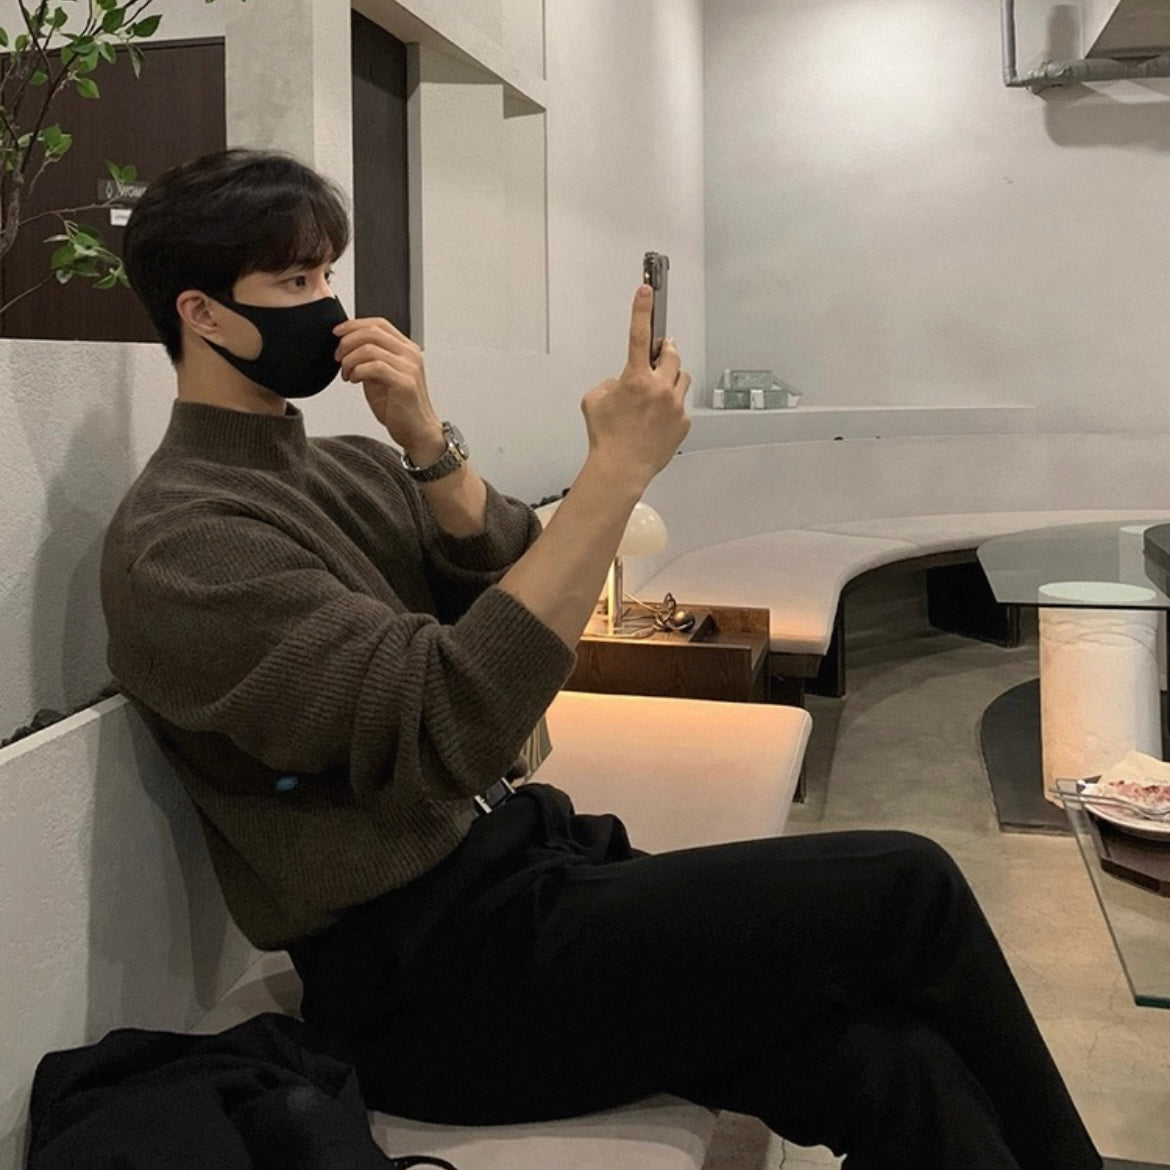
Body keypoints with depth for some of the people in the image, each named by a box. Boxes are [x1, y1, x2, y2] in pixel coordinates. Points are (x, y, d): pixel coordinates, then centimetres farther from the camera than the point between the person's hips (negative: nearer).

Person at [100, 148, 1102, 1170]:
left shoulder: (348, 469, 13)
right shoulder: (177, 542, -12)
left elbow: (518, 584, 3)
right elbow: (450, 726, -24)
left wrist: (429, 443, -9)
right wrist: (617, 471, -23)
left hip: (529, 855, 7)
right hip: (430, 979, -7)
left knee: (889, 1067, -13)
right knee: (906, 888, -11)